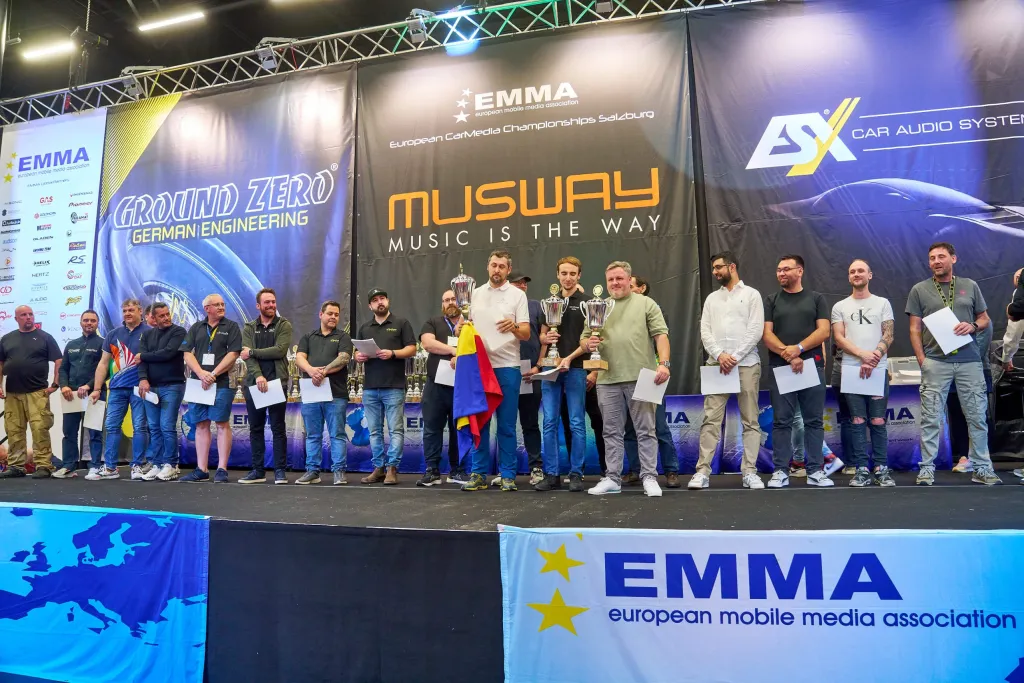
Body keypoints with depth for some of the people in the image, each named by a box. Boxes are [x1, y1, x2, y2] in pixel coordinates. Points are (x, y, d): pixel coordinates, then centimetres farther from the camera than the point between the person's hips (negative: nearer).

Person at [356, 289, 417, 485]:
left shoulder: (401, 323, 6)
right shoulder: (364, 328, 19)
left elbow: (412, 349, -1)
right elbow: (357, 352, 21)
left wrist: (392, 353, -16)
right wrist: (359, 357, -3)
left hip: (394, 386, -4)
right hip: (370, 387, 5)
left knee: (395, 430, -5)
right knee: (374, 431, 7)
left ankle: (392, 468, 0)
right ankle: (378, 468, 13)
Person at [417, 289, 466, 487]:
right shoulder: (433, 322, 11)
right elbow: (428, 343, -7)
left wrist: (461, 334, -11)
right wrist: (454, 350, -13)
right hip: (436, 383, 0)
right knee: (432, 428, 1)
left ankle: (457, 471, 15)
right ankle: (431, 470, 7)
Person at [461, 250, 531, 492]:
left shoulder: (518, 295, 0)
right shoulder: (476, 293, 11)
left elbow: (526, 334, -6)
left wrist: (514, 327, -27)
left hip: (507, 367, -3)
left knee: (506, 425, 1)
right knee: (479, 423, 6)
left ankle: (508, 475, 9)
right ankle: (478, 474, 14)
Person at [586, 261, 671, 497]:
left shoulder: (646, 303, 7)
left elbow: (661, 335, -1)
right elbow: (584, 339, 15)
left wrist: (663, 363, -14)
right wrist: (588, 344, -8)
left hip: (641, 377, -3)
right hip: (608, 380, 3)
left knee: (645, 430, 1)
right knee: (612, 432, 8)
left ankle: (649, 478, 8)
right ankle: (612, 478, 16)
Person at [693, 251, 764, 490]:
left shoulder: (751, 294, 4)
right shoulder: (712, 298, 16)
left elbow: (756, 330, -5)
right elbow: (705, 331, 7)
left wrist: (735, 357, -12)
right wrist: (719, 355, -10)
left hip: (746, 363, -3)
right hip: (716, 364, 3)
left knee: (750, 420, 2)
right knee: (711, 419, -2)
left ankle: (749, 471, 7)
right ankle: (703, 471, -1)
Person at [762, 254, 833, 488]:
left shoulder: (816, 299, 11)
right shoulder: (771, 301, 10)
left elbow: (824, 331, 0)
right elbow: (767, 334, 1)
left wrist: (798, 348, -15)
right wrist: (788, 355, -13)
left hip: (812, 365, 1)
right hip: (780, 367, 0)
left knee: (814, 421, 3)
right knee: (782, 422, 0)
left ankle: (815, 470, 10)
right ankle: (780, 471, 4)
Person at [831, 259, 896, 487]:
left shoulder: (882, 303, 12)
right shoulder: (840, 307, 12)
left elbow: (888, 335, 2)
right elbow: (839, 338, 1)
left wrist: (873, 359, -12)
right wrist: (862, 354, -14)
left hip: (878, 370, 0)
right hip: (850, 370, 0)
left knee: (878, 422, -1)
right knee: (857, 421, -1)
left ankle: (881, 470, 5)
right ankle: (861, 470, 3)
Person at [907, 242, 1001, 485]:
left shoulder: (970, 286, 11)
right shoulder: (919, 290, 6)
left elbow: (985, 319, 15)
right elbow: (915, 329, 4)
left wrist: (973, 326, -8)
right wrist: (921, 359, -6)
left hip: (970, 361, 2)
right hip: (935, 362, -2)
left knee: (977, 416, 5)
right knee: (931, 418, -1)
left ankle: (982, 468, 15)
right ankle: (926, 468, 4)